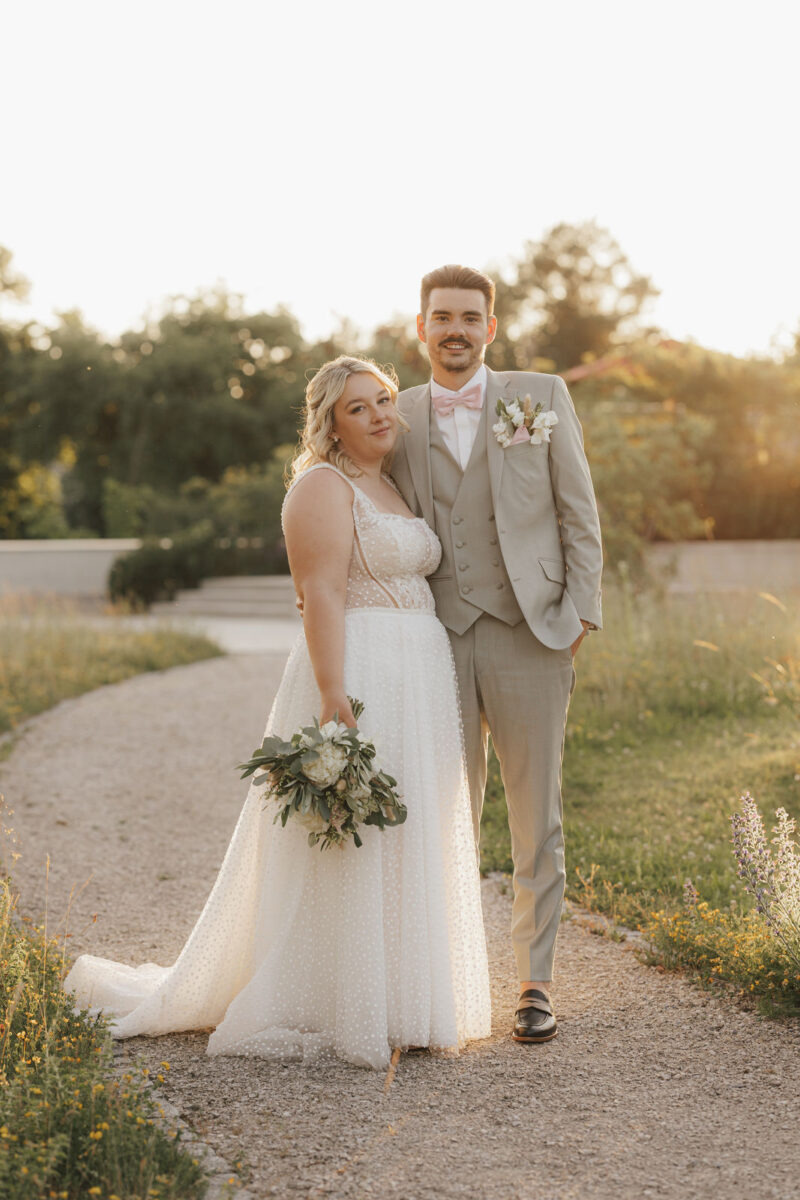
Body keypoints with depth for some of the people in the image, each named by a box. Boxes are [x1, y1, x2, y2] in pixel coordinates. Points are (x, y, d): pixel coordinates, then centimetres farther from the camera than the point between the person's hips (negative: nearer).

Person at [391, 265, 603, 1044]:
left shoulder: (541, 396, 6)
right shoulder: (397, 418, 9)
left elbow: (578, 513, 5)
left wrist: (580, 614, -3)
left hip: (528, 636, -1)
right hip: (437, 641, 1)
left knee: (536, 821, 4)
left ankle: (534, 985, 14)